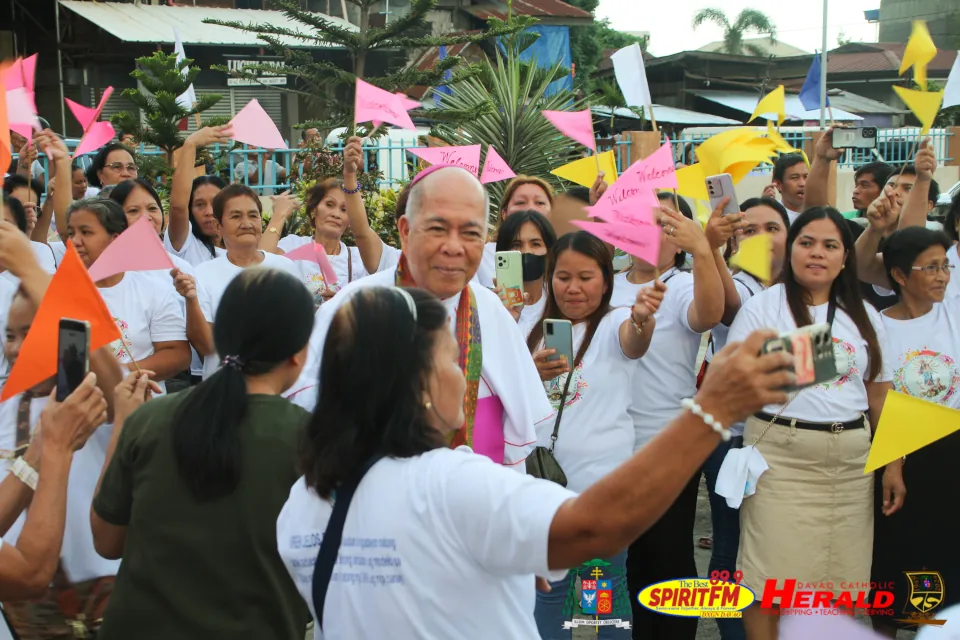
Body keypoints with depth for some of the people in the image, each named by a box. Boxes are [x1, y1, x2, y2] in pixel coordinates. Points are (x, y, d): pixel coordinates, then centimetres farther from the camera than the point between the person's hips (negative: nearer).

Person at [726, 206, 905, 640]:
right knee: (772, 576, -3)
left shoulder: (865, 317, 11)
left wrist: (893, 466, 9)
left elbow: (880, 397, 13)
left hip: (851, 458, 4)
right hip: (782, 454, -4)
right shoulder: (763, 306, 0)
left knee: (841, 577, 7)